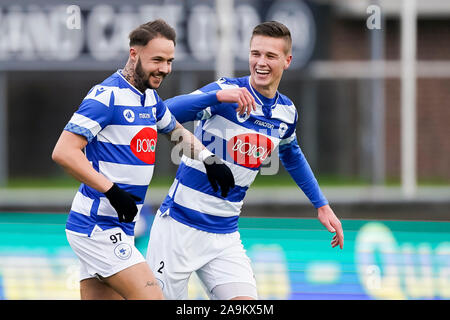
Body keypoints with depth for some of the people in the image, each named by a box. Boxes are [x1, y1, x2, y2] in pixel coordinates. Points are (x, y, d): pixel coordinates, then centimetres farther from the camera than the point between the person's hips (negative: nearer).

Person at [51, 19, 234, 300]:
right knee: (152, 297, -16)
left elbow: (177, 131, 34)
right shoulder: (107, 96, -14)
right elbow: (63, 152, -21)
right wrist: (112, 190, -25)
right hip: (97, 227, -9)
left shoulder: (151, 98, 14)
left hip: (121, 228, 9)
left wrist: (208, 159, 15)